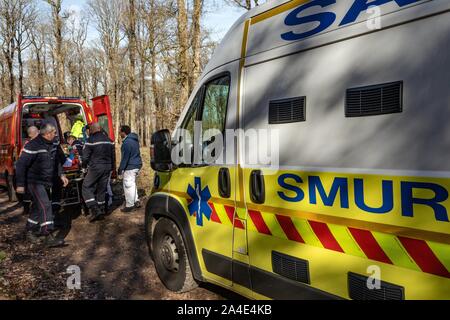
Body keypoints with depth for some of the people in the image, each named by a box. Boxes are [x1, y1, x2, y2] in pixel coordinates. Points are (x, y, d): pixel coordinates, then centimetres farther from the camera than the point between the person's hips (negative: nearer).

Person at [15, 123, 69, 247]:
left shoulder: (51, 145, 9)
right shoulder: (33, 146, -18)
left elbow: (55, 162, 23)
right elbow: (21, 165, -18)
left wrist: (61, 175, 11)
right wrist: (20, 184, -18)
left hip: (46, 183, 9)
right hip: (35, 182, -9)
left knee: (38, 207, 18)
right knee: (45, 206, -17)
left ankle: (30, 231, 35)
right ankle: (49, 237, -19)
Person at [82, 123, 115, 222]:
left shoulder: (91, 140, -10)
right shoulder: (109, 140, 10)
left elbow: (85, 156, -8)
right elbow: (113, 156, 16)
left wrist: (84, 166, 10)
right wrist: (111, 168, 25)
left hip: (95, 167, -6)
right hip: (107, 168, 6)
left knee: (86, 187, 2)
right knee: (102, 188, 15)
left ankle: (95, 210, -9)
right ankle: (101, 209, 19)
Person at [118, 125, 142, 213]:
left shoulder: (127, 142, -18)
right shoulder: (134, 140, 13)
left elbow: (125, 157, -19)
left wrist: (121, 168, -14)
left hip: (130, 167, -10)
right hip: (137, 165, 10)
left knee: (128, 186, -2)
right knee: (132, 184, 21)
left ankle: (129, 206, 3)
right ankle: (136, 202, 25)